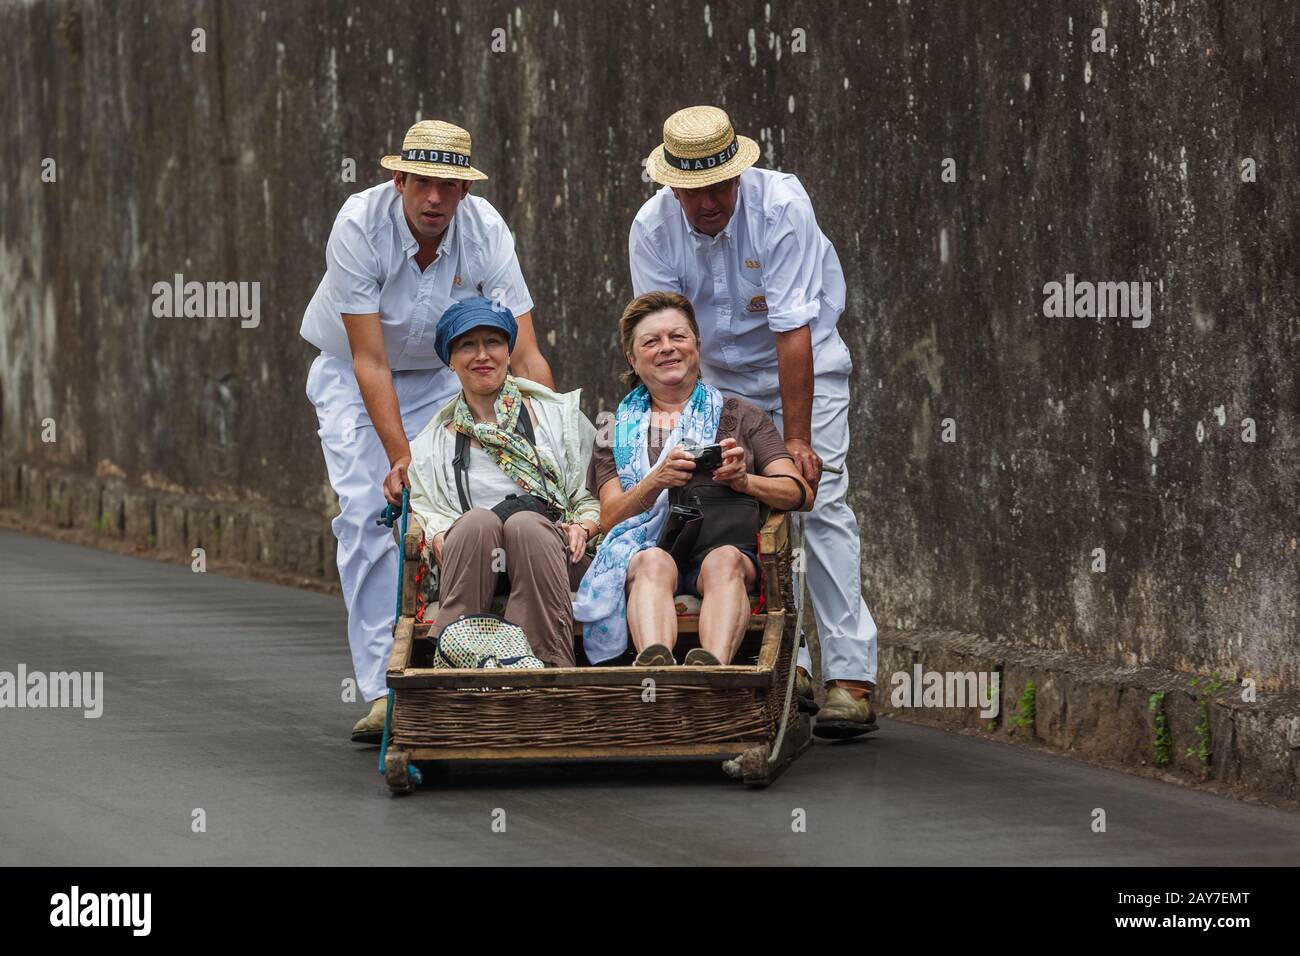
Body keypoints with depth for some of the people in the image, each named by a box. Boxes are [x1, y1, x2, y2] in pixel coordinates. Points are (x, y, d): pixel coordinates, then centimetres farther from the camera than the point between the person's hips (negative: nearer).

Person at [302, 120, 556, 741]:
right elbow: (369, 360, -30)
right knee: (369, 517, -16)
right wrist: (401, 456, -37)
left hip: (438, 377, 2)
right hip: (351, 374, -2)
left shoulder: (485, 231, -24)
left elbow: (525, 354, -24)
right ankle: (383, 692, -19)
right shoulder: (359, 226, -30)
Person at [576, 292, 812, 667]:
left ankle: (712, 664, -65)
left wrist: (744, 480, -7)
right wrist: (657, 481, -10)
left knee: (723, 560, -36)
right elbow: (610, 516, 9)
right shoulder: (617, 432, 25)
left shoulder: (741, 418, 24)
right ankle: (654, 661, -66)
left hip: (729, 548, 0)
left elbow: (800, 493, 13)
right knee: (653, 562, -36)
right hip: (645, 548, 0)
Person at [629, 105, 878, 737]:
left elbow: (793, 333, -30)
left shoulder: (781, 206, -28)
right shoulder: (652, 229, -18)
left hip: (804, 362, -3)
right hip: (720, 373, 3)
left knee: (821, 501, -16)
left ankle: (851, 678, -20)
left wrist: (797, 441, -31)